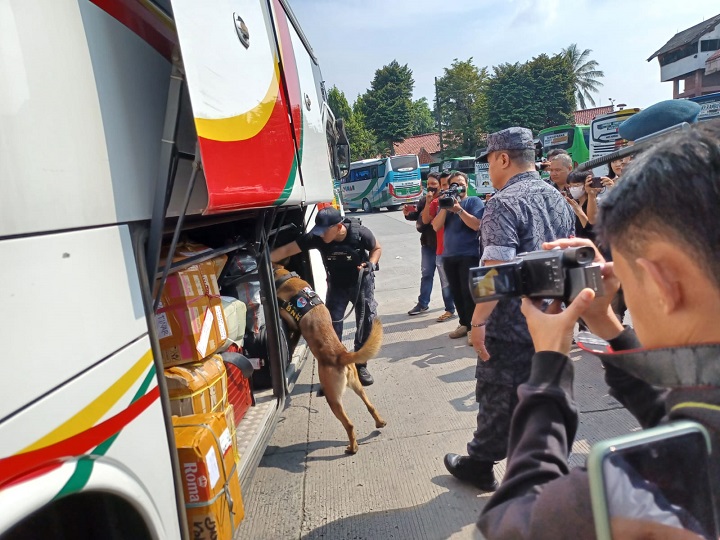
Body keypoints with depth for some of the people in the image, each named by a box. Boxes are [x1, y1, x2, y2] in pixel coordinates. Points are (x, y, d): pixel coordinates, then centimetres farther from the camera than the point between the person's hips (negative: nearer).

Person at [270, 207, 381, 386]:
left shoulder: (360, 233, -29)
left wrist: (371, 264, -26)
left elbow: (377, 248, -7)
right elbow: (286, 250, -25)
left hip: (362, 282, -1)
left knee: (366, 322, 0)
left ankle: (360, 366, 16)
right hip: (337, 285, 1)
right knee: (332, 326, -5)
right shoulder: (316, 238, -26)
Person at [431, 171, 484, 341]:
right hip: (449, 255, 5)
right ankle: (464, 324, 18)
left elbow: (477, 225, -14)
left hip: (469, 255, -5)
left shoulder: (474, 201, 0)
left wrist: (459, 209, -20)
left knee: (469, 292, -8)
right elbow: (436, 226, 2)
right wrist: (445, 207, -9)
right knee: (456, 292, 8)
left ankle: (473, 326, 0)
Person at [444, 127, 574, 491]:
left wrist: (478, 321, -21)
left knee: (497, 398, 7)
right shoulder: (558, 198, 8)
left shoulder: (504, 204, -18)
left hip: (511, 326, -7)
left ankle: (480, 466, 25)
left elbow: (497, 269, -26)